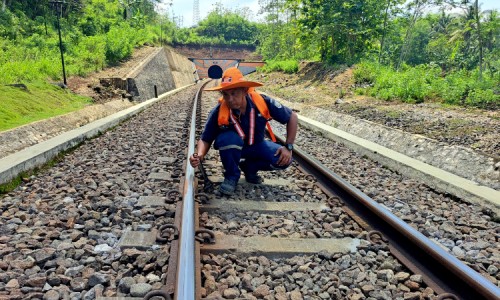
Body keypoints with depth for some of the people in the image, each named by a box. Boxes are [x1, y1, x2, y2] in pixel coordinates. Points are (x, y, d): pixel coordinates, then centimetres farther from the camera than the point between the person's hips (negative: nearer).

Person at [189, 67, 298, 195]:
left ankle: (249, 167, 6)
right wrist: (199, 155, -40)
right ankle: (232, 175, -9)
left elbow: (292, 117, -14)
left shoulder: (262, 102, -27)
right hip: (231, 146, -2)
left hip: (256, 146, 2)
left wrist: (289, 147, -18)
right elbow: (205, 140, -18)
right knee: (229, 138, -38)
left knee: (283, 160, -23)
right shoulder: (219, 112, -28)